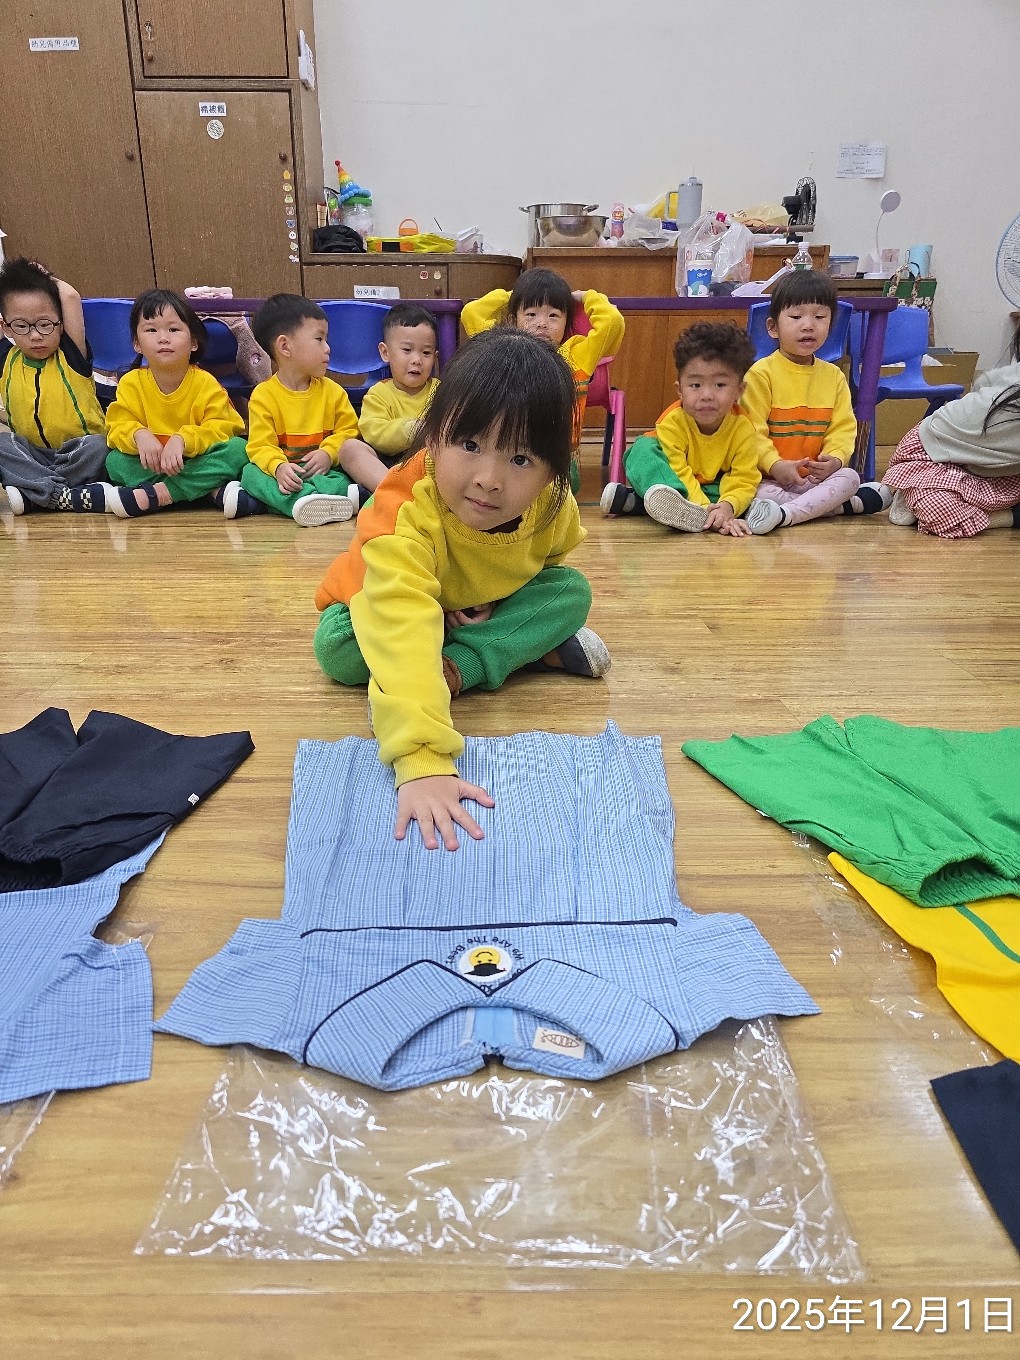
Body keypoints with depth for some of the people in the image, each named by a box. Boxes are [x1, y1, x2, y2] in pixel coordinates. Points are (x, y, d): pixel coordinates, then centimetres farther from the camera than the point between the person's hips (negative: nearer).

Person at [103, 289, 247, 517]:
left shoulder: (206, 383, -10)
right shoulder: (130, 383, -3)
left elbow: (221, 428, -18)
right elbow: (119, 426, -7)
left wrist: (182, 440, -36)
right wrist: (138, 435, -32)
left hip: (198, 463, -2)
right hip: (152, 465, 2)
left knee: (237, 448, -27)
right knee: (115, 460, -23)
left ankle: (153, 496, -33)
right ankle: (212, 490, -30)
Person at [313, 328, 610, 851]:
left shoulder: (554, 506, -27)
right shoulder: (405, 514, -46)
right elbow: (403, 634, -59)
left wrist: (494, 603, -20)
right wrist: (422, 764, -69)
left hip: (484, 610, 2)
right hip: (400, 606, -2)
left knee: (573, 593, -19)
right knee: (336, 647, -32)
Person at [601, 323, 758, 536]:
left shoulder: (743, 428, -18)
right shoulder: (673, 422, -22)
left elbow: (744, 481, -22)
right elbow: (679, 473, -29)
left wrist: (727, 506, -45)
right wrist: (704, 508, -46)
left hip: (713, 490, 1)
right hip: (668, 481, -1)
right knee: (643, 448, -25)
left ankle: (633, 500, -32)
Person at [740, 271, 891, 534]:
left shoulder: (833, 376, 10)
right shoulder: (761, 373, -6)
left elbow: (843, 427, 6)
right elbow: (752, 429, -13)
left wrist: (835, 458, -15)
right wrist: (775, 465, -26)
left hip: (816, 476, 4)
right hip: (769, 477, -4)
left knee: (849, 477, -22)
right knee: (758, 493, -34)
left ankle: (784, 515, -37)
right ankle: (847, 506, -29)